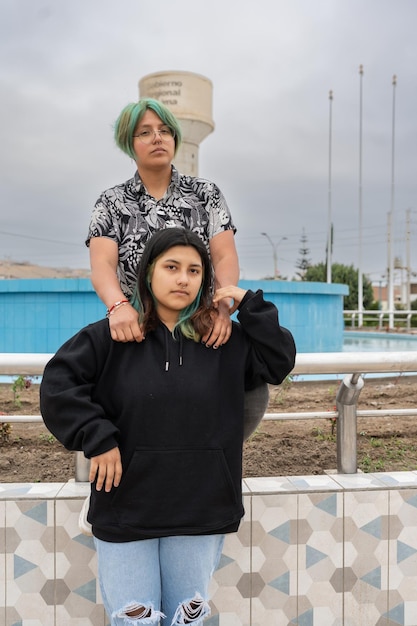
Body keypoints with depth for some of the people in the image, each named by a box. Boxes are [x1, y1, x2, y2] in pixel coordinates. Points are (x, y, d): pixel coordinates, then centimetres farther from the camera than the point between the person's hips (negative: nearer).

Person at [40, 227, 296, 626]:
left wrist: (250, 306, -5)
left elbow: (279, 362, 2)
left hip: (201, 512, 2)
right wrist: (97, 439, -14)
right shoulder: (110, 337, -4)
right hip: (125, 509, -1)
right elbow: (57, 386, -7)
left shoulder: (227, 340, 3)